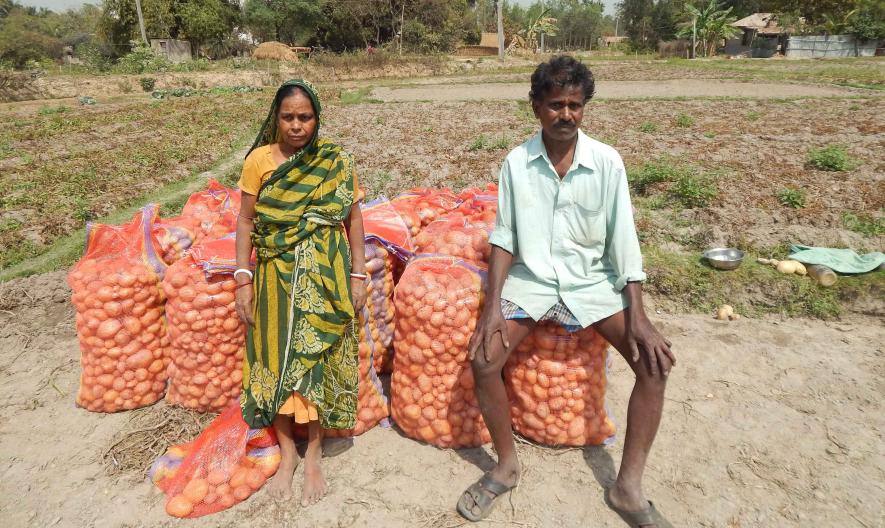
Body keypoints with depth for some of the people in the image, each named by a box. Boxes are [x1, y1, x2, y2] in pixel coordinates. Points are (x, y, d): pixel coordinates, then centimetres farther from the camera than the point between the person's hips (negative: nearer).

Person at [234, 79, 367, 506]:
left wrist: (357, 274, -2)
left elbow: (353, 218, 2)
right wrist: (243, 280, -4)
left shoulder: (335, 161, -2)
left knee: (317, 358, 5)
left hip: (324, 276, -1)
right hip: (277, 276, 1)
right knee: (277, 358, 8)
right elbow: (246, 221, 1)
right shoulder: (259, 159, -2)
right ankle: (287, 452, 28)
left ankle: (313, 455, 23)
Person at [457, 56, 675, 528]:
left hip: (592, 280, 0)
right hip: (531, 279, 0)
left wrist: (637, 317, -14)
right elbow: (504, 237, -3)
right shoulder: (517, 162, -5)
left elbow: (623, 240, -7)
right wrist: (493, 305, -14)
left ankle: (628, 486, 1)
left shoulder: (607, 161, -8)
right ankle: (506, 466, 7)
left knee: (655, 361, -17)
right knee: (483, 359, -19)